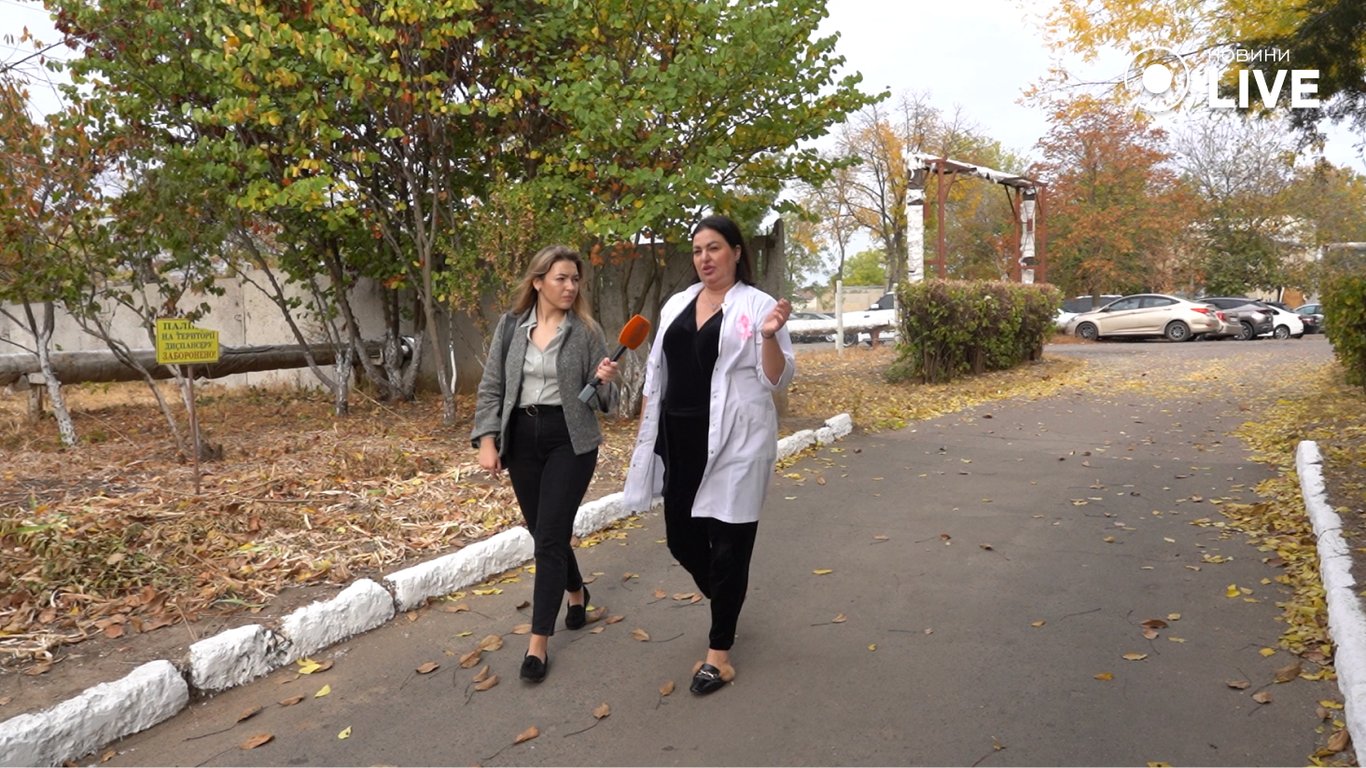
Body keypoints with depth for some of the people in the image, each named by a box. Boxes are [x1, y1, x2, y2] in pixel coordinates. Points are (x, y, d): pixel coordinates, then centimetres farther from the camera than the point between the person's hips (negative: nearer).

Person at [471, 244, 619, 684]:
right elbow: (491, 388, 5)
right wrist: (487, 441, -4)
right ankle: (576, 592, 43)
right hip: (522, 437, 3)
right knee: (542, 531, 15)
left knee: (550, 536, -6)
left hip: (570, 440, -3)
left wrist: (605, 381, -23)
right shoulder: (510, 326, 3)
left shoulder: (586, 331, -3)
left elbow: (600, 399, 0)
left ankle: (539, 642, 2)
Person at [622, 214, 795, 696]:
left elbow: (777, 381, -7)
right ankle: (726, 602, 41)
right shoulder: (676, 305, 12)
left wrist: (770, 336, -25)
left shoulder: (758, 306, -4)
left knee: (728, 540, 2)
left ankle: (719, 650, 15)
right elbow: (656, 373, 16)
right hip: (678, 439, 6)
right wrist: (644, 432, 14)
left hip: (733, 441, -5)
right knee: (682, 537, 12)